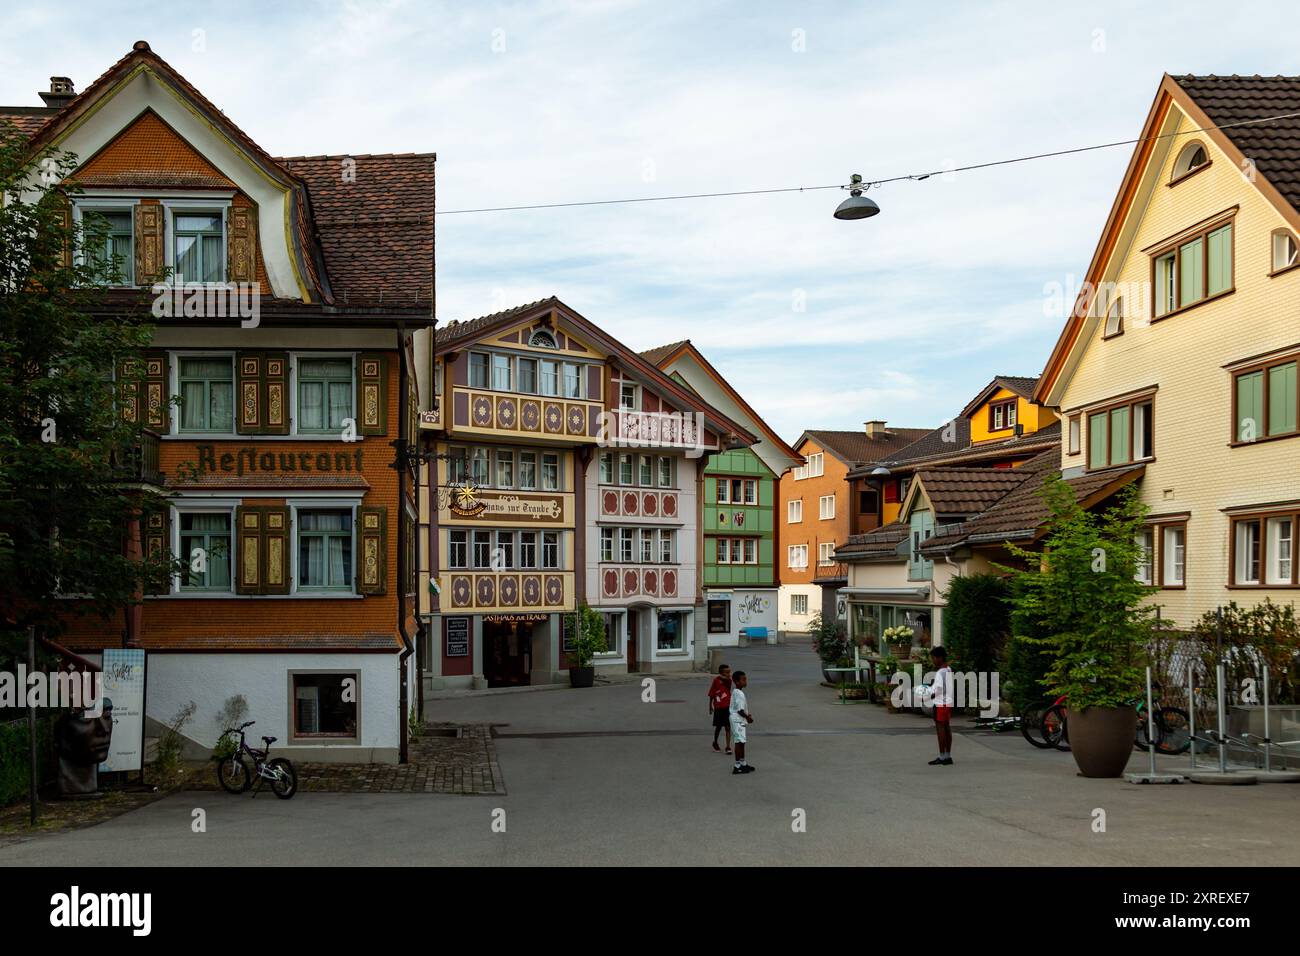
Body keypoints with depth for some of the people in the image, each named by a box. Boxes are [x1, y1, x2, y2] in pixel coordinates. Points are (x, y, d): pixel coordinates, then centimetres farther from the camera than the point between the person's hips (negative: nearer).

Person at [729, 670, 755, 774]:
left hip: (739, 720, 10)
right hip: (738, 720, -10)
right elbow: (739, 710, -20)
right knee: (739, 742, -8)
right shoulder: (739, 694, -19)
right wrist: (748, 717, -9)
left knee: (741, 742, 17)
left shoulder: (735, 692, 12)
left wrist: (746, 715, 17)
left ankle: (742, 763, 27)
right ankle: (737, 766, -7)